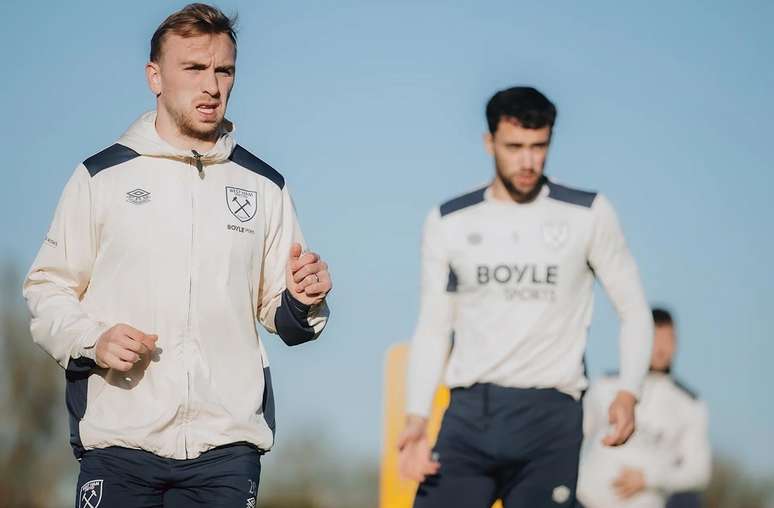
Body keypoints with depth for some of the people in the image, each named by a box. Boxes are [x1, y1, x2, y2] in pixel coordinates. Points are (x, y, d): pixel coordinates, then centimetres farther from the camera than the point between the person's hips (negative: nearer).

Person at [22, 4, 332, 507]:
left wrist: (302, 304, -8)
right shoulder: (103, 176, 6)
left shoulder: (264, 187, 12)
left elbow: (278, 315, 15)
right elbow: (48, 288, 7)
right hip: (119, 440, -2)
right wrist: (91, 340, -11)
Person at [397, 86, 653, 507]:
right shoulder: (449, 223, 8)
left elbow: (633, 310, 7)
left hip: (550, 414, -1)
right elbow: (433, 328, 11)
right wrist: (416, 419, -2)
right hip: (470, 413, 2)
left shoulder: (587, 216, 3)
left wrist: (628, 393, -9)